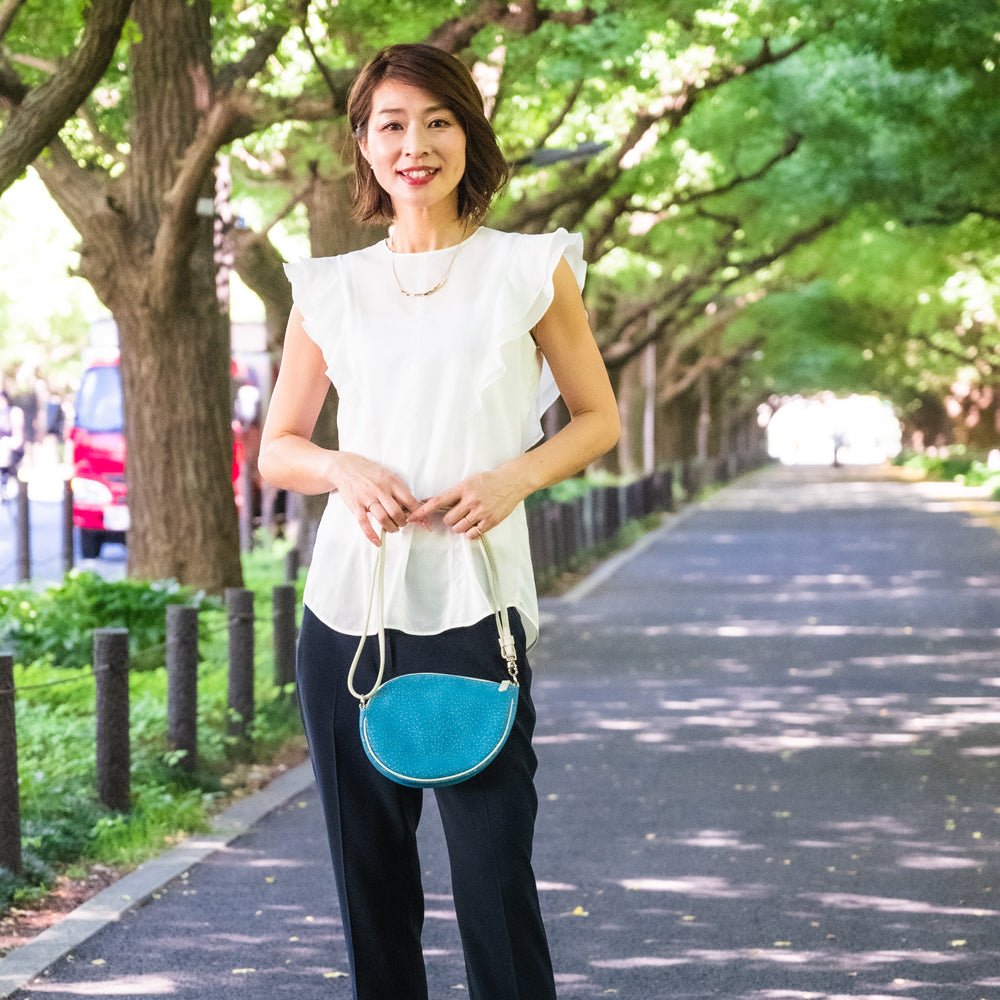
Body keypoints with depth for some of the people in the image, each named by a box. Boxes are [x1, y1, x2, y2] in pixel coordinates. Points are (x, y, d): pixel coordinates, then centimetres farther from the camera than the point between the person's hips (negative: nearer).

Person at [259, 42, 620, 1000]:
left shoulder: (529, 270, 4)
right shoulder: (331, 289, 10)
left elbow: (598, 418, 10)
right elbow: (274, 448, 16)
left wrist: (515, 476, -9)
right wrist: (342, 469, -7)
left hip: (473, 606, -3)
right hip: (348, 605, 3)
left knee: (494, 874, -8)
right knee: (370, 874, 8)